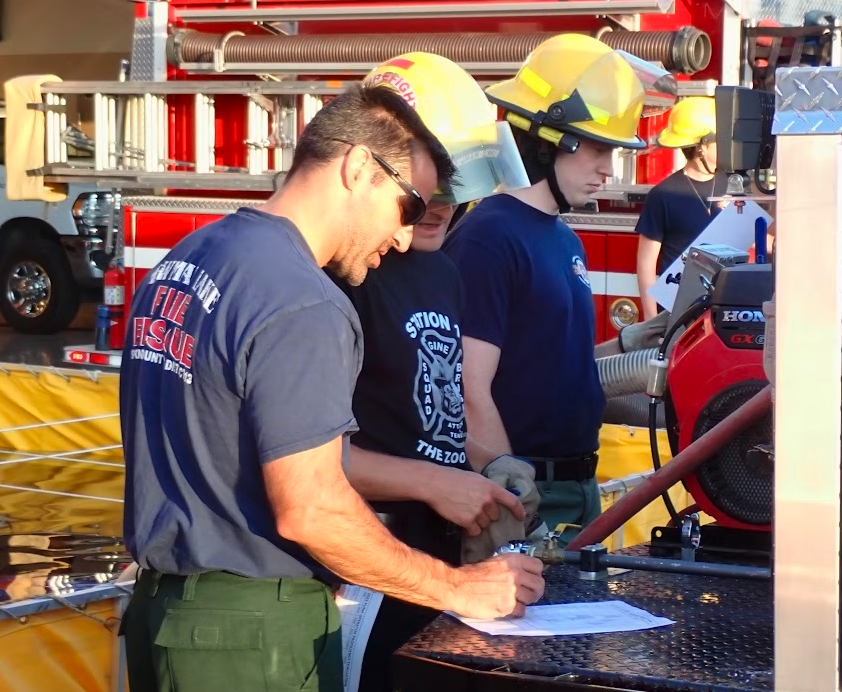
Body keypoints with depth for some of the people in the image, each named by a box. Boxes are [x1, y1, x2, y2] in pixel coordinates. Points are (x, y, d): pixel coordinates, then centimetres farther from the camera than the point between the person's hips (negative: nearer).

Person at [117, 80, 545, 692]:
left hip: (164, 605, 9)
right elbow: (309, 511, -22)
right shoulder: (301, 305, -20)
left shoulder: (186, 258, 9)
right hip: (251, 635, -9)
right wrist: (456, 589, -11)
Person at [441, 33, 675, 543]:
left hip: (579, 486, 9)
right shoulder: (489, 237, -15)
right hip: (523, 488, -9)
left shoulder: (567, 242, 13)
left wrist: (626, 345, 6)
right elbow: (471, 394, -18)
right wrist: (512, 489, -19)